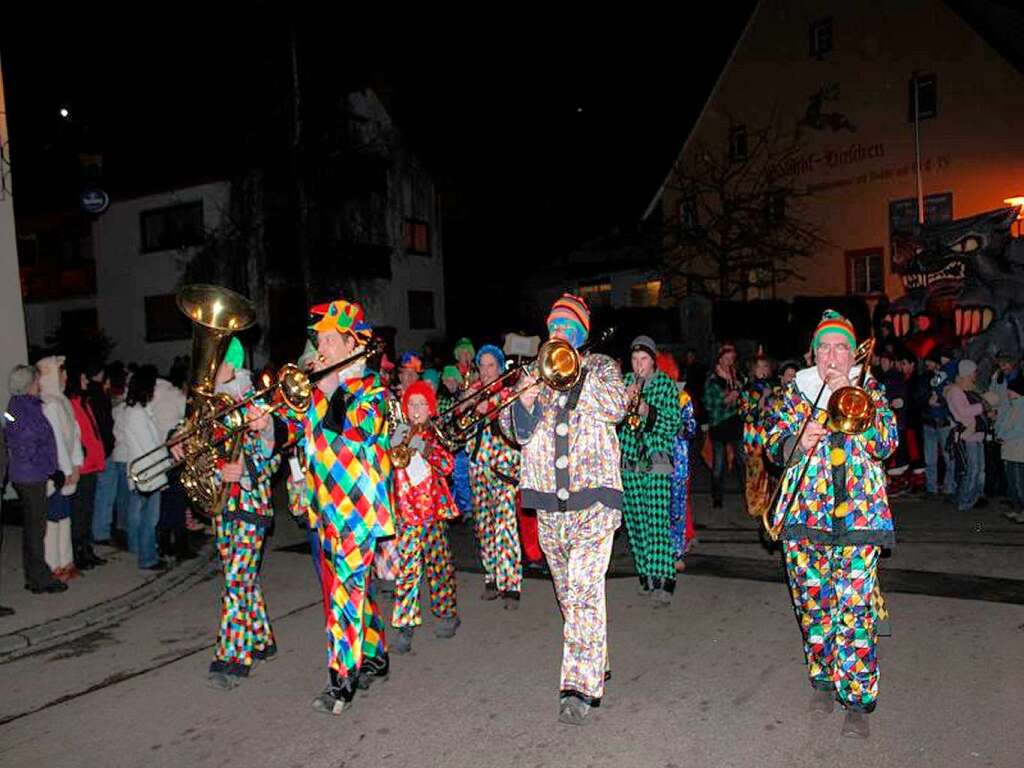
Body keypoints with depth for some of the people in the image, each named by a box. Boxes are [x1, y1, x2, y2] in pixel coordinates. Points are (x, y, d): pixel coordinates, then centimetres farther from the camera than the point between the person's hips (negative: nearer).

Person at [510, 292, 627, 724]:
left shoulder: (600, 366, 7)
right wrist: (524, 400, -14)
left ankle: (580, 687, -10)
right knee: (568, 591, 16)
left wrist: (575, 371, -16)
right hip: (547, 498, 5)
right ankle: (594, 661, 35)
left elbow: (616, 406, -13)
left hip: (593, 496, -4)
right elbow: (517, 430, 7)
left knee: (584, 590, -14)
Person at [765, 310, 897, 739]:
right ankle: (824, 678, 29)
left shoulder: (870, 391, 8)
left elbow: (885, 444, -6)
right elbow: (775, 446, 7)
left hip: (858, 517, -2)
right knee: (812, 606, 10)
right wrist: (797, 441, -15)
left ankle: (857, 700, 4)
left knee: (854, 610, -6)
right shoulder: (797, 393, 10)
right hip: (803, 515, 2)